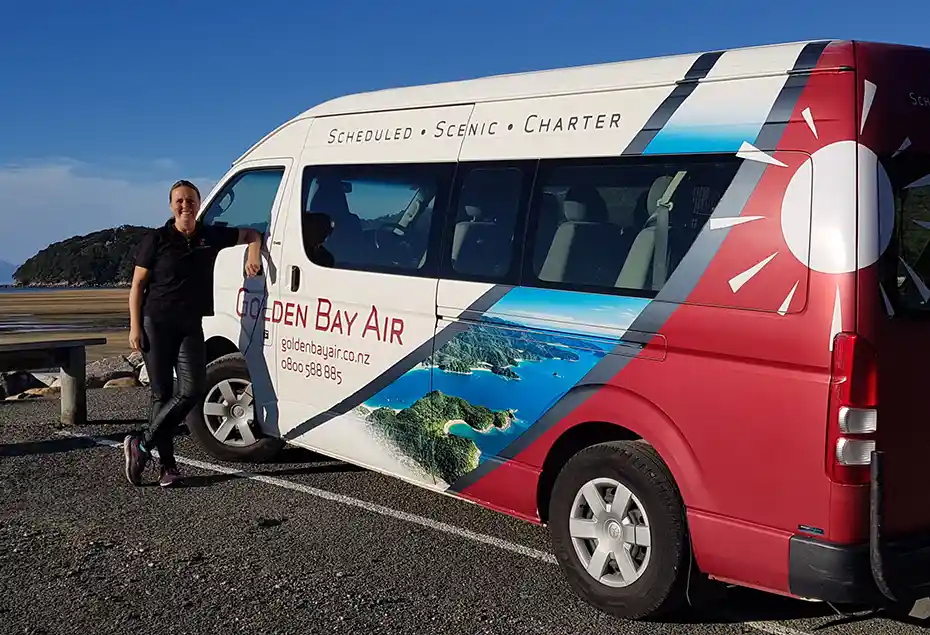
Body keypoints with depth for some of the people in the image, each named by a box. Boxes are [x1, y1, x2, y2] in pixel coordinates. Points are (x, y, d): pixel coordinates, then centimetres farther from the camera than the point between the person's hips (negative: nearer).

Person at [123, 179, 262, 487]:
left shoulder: (211, 236, 7)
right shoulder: (156, 240, -2)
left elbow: (251, 234, 21)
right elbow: (137, 285, -1)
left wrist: (253, 255, -1)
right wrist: (135, 328, -9)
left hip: (191, 326, 3)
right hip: (156, 323, -3)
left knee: (192, 389, -11)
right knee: (162, 394, 0)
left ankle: (142, 445, 1)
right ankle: (167, 465, 7)